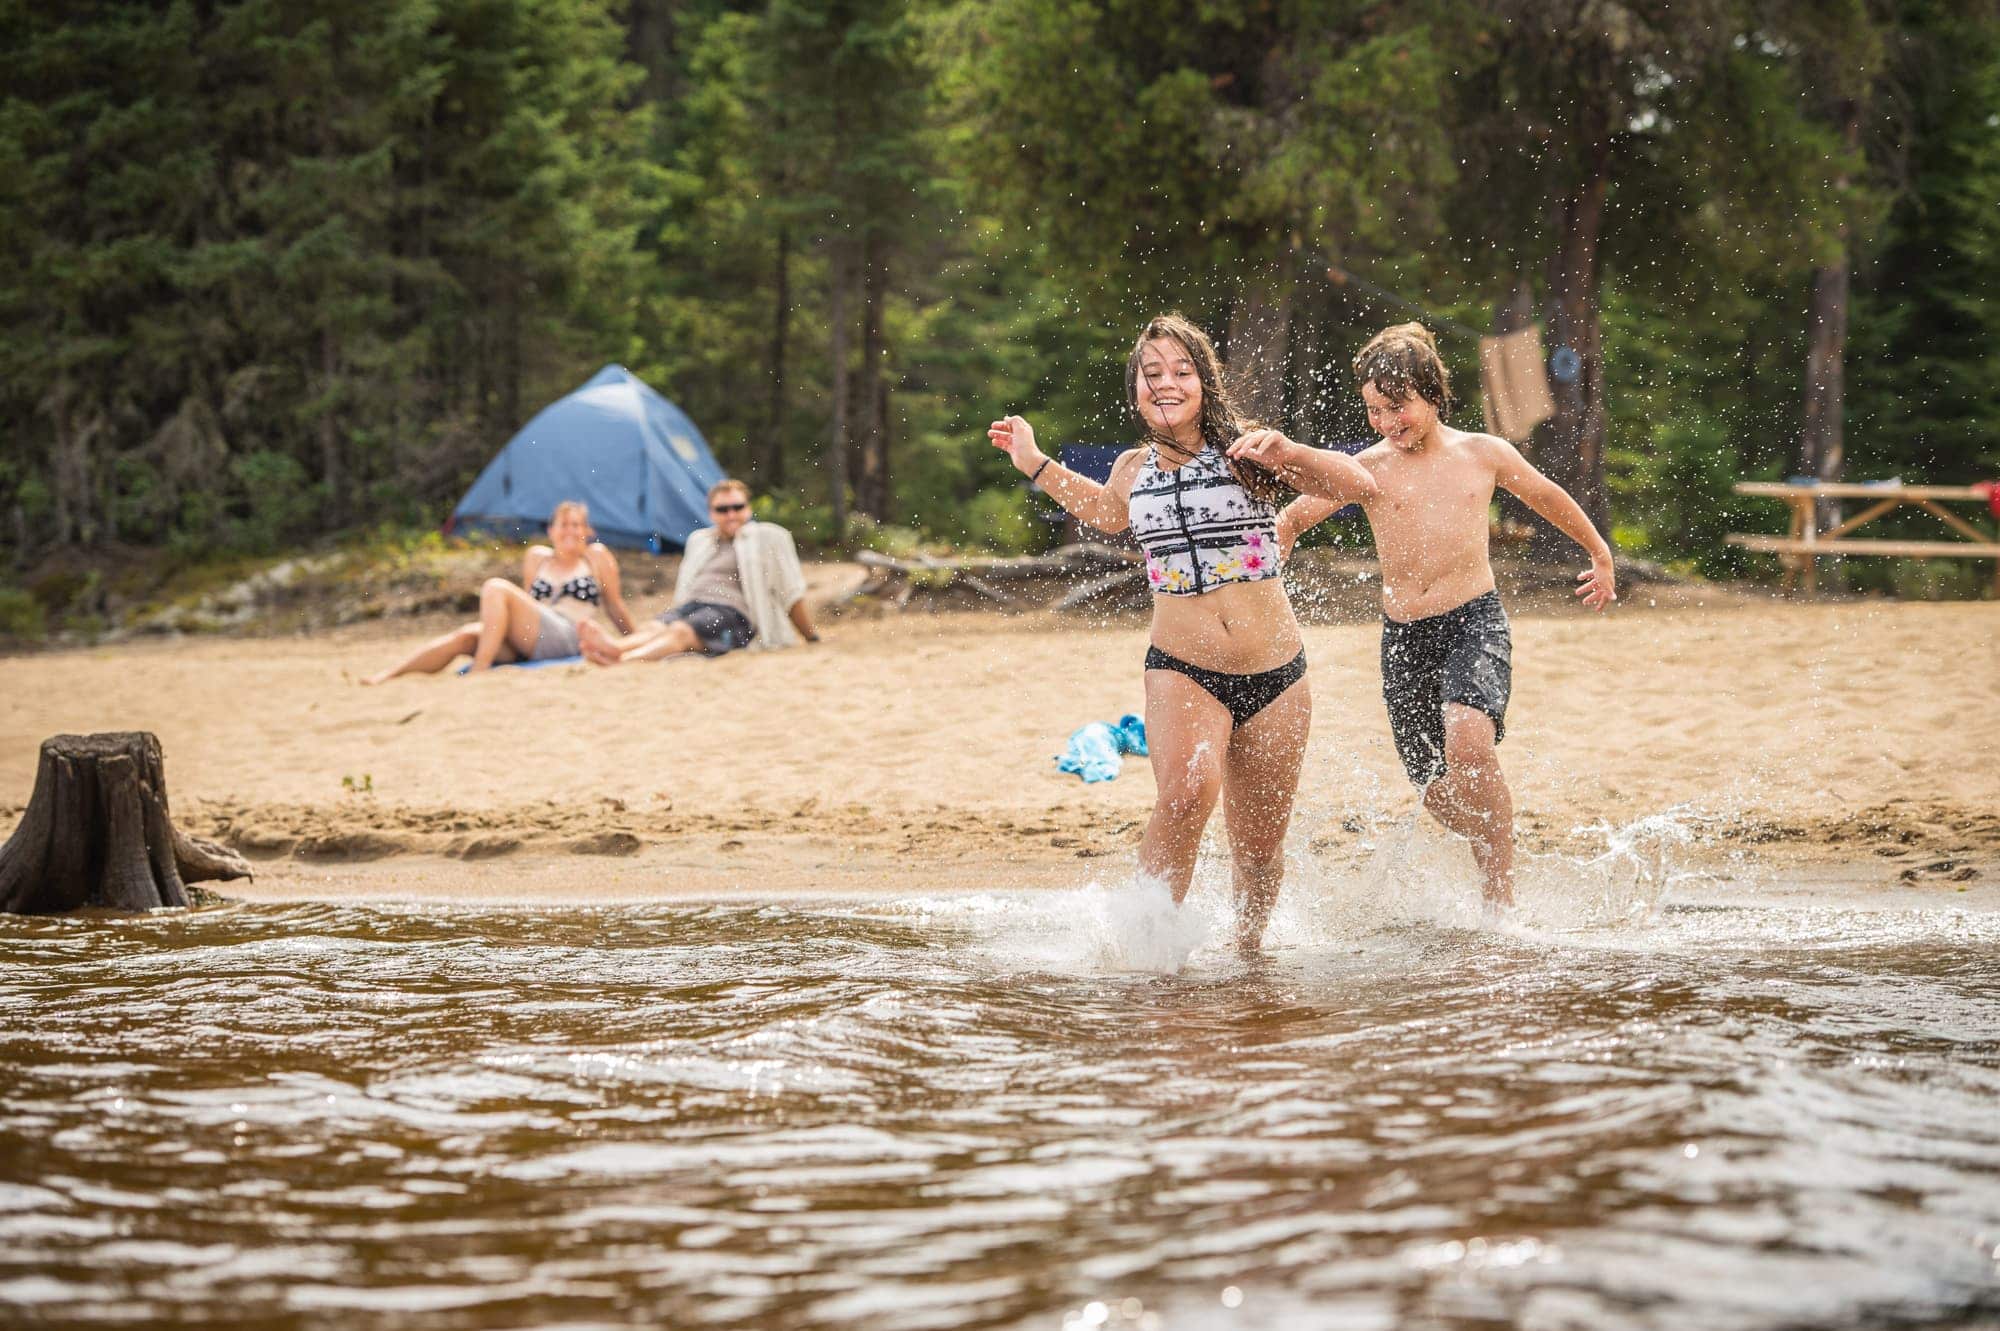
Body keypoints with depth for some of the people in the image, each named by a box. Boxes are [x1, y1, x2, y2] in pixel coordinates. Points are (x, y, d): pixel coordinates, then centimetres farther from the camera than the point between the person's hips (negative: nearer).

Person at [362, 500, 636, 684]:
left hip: (568, 640, -5)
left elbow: (615, 607, 19)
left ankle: (478, 672, -37)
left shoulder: (597, 556, 14)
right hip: (524, 647, 5)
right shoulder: (537, 558, 25)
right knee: (466, 635, -23)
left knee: (496, 588, -24)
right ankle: (385, 676, -35)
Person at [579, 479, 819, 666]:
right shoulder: (698, 540, 30)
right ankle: (614, 647, -65)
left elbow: (790, 593, 12)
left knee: (680, 631, -37)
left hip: (730, 611, -5)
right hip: (690, 607, 5)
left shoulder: (767, 537, 13)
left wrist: (812, 637, 12)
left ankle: (620, 658, -66)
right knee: (655, 628, -31)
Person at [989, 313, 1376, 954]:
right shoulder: (1133, 469, 7)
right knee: (1187, 793, -30)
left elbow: (1361, 486, -6)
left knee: (1259, 845, 7)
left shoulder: (1245, 454, -2)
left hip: (1274, 676, 0)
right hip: (1181, 670, 0)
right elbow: (1107, 511, 32)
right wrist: (1035, 463, 30)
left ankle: (1247, 944, 33)